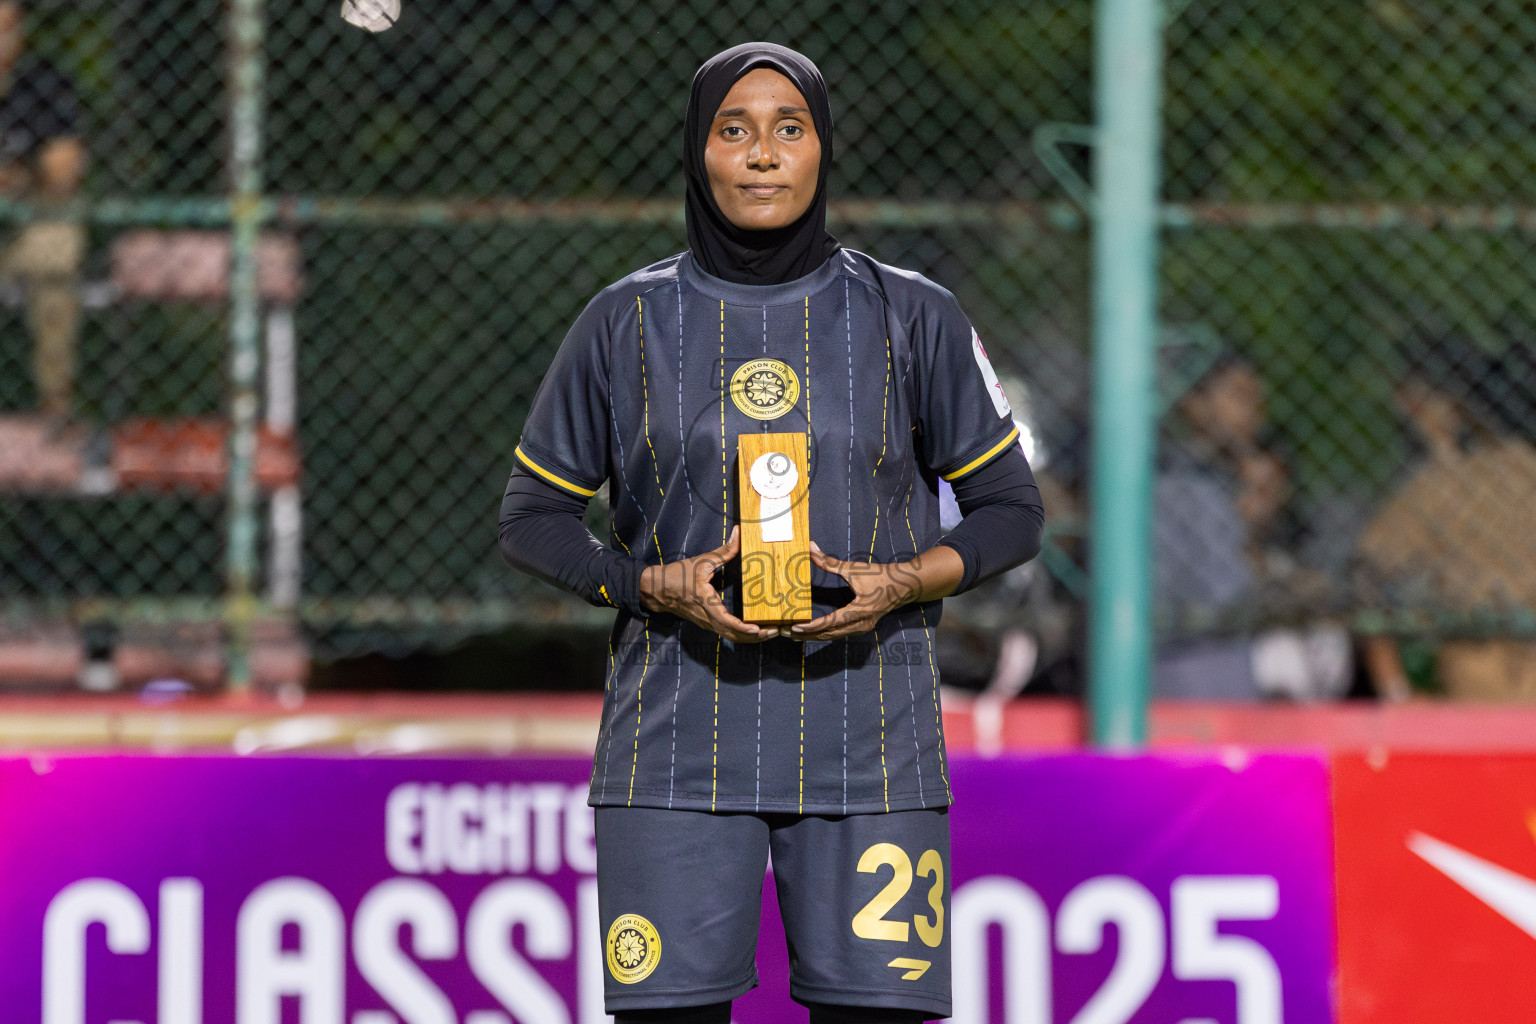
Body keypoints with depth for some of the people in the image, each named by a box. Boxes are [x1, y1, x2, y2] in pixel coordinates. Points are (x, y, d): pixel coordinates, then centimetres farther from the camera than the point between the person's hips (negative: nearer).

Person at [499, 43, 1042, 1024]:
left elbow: (1012, 510, 11)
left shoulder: (912, 317, 6)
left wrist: (900, 583, -8)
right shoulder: (628, 322, 6)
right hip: (676, 742, 0)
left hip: (866, 739, 0)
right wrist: (659, 586, -7)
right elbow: (533, 517, 11)